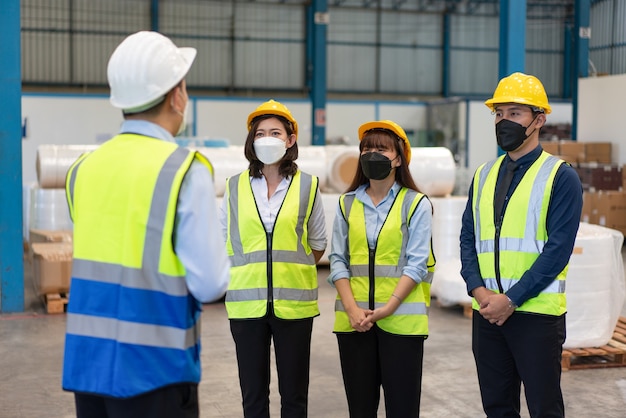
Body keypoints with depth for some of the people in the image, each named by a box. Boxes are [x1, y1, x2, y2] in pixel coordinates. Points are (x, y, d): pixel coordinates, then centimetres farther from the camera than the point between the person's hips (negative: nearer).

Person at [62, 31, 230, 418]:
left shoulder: (83, 168, 3)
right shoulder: (185, 171, -13)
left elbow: (109, 258, 11)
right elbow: (210, 286, -15)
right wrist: (226, 252, 6)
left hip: (86, 361, 6)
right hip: (154, 371, -5)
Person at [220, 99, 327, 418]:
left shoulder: (307, 186, 2)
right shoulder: (235, 187, 4)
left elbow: (317, 245, 10)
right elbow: (223, 242, 12)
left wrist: (289, 269, 6)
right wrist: (249, 272, 7)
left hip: (293, 304, -1)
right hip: (247, 304, 1)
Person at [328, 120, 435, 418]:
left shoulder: (416, 204, -1)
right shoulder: (347, 204, 9)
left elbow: (416, 264, -6)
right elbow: (338, 260, 5)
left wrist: (388, 307, -16)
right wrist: (352, 308, -8)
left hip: (401, 319, -3)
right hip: (354, 320, 3)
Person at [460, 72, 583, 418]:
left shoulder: (561, 177, -5)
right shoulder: (483, 175, 12)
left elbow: (558, 249, -13)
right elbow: (468, 238, 10)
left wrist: (511, 299, -17)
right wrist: (478, 289, -7)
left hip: (536, 313, -5)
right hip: (486, 312, 5)